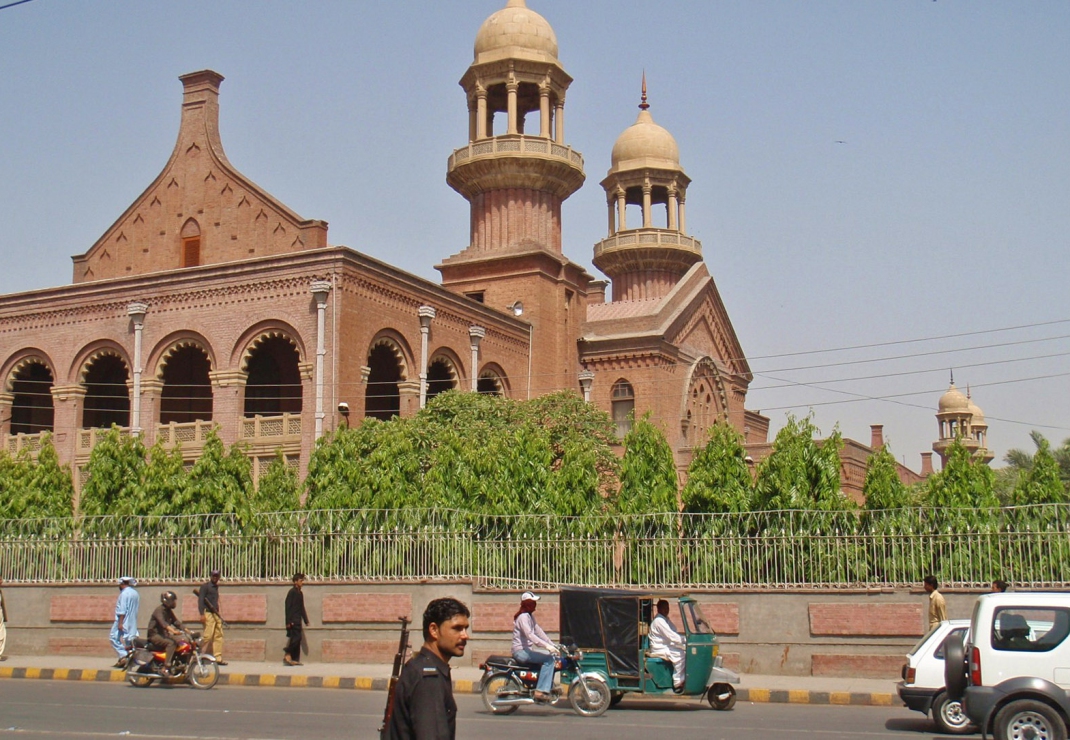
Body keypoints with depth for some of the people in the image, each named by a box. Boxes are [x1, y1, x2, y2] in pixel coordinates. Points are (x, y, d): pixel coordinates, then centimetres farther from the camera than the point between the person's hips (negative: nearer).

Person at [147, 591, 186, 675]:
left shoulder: (169, 611, 13)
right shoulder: (159, 610, -15)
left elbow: (176, 622, 13)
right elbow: (162, 622, -32)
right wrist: (173, 631, -47)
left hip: (164, 634, 8)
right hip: (155, 635, -8)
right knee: (171, 643, -32)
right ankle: (165, 668, -36)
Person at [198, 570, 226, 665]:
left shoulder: (216, 587, 20)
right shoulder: (205, 587, -3)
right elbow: (200, 600, -11)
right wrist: (202, 614, -20)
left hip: (216, 614, 8)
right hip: (208, 614, -8)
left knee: (219, 636, 4)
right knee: (208, 636, -13)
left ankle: (218, 658, 5)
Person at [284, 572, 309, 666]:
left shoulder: (300, 593, 17)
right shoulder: (292, 592, -8)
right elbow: (288, 607, -13)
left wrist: (306, 620, 19)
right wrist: (288, 621, -19)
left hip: (298, 621, 9)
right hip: (293, 621, -9)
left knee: (296, 639, 7)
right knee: (296, 637, -15)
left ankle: (295, 659, 8)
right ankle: (287, 654, -10)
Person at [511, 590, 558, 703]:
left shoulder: (530, 615, 16)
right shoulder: (523, 616, -16)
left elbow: (538, 631, 14)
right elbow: (529, 634, -28)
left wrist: (552, 644, 5)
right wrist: (546, 646, -34)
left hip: (527, 649, 10)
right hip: (521, 651, -10)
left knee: (553, 655, 7)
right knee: (548, 658, -22)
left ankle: (549, 686, 9)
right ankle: (541, 691, -26)